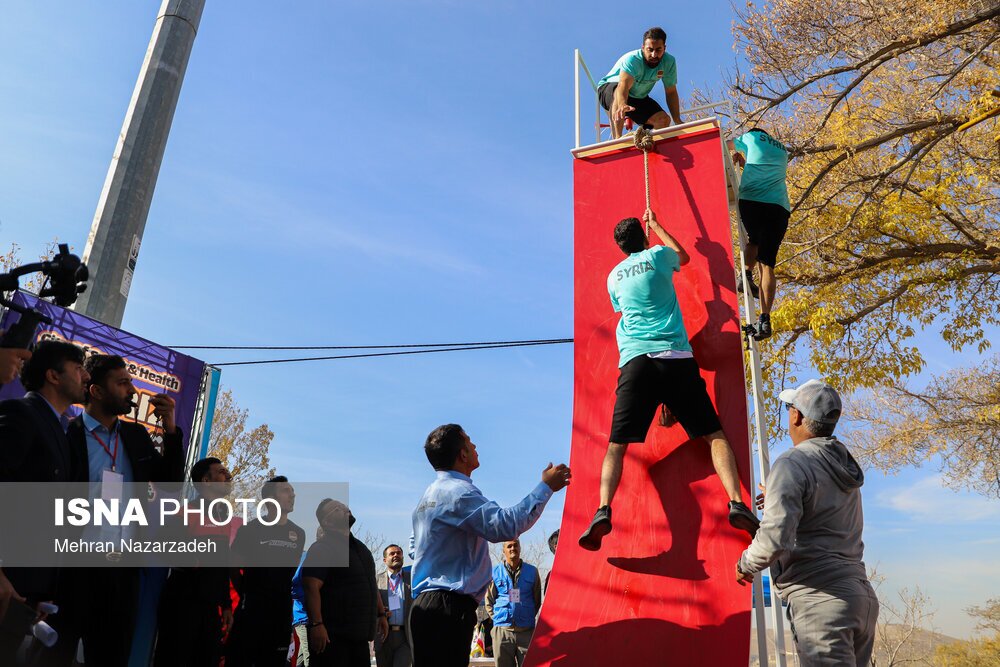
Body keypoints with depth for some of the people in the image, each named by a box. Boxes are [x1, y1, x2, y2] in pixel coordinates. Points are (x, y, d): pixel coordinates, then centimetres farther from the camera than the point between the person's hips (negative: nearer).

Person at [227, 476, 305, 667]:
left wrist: (281, 592, 12)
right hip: (251, 609, -4)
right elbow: (233, 567, -1)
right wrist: (247, 593, 1)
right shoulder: (250, 530, -6)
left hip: (282, 611, 4)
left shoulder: (298, 534, 6)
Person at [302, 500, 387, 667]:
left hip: (359, 633, 8)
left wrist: (381, 614, 20)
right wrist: (316, 624, -28)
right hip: (332, 634, -8)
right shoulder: (321, 549, -10)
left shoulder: (360, 547, 17)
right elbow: (312, 587, -20)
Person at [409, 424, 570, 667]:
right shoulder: (458, 491, -14)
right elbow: (505, 525, -26)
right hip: (450, 606, -11)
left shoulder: (429, 494, 19)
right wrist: (545, 487, -19)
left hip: (425, 602, 11)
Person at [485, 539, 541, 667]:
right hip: (502, 631, 0)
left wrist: (529, 618, 9)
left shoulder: (532, 571, 6)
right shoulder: (495, 572, 3)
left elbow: (537, 600, 14)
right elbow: (489, 600, 12)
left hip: (527, 631, 0)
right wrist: (497, 618, 5)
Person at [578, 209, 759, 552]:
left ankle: (603, 509, -21)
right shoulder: (658, 255, 13)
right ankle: (736, 502, -13)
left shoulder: (614, 276, 19)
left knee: (616, 444, -1)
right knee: (714, 433, 4)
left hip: (635, 362, 1)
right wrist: (655, 224, 48)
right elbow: (684, 256, 37)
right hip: (676, 358, -1)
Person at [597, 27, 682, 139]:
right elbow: (624, 86, -49)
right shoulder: (631, 60, -32)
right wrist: (622, 105, -71)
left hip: (638, 98, 5)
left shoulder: (669, 62, -16)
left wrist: (677, 120, -17)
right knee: (620, 93, -41)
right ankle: (617, 138, -44)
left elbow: (671, 92, -8)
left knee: (664, 120, -15)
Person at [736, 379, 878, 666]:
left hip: (821, 597, -9)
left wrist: (746, 564, -3)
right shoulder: (844, 465, 15)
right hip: (861, 593, 9)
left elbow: (775, 538, -22)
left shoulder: (793, 463, -12)